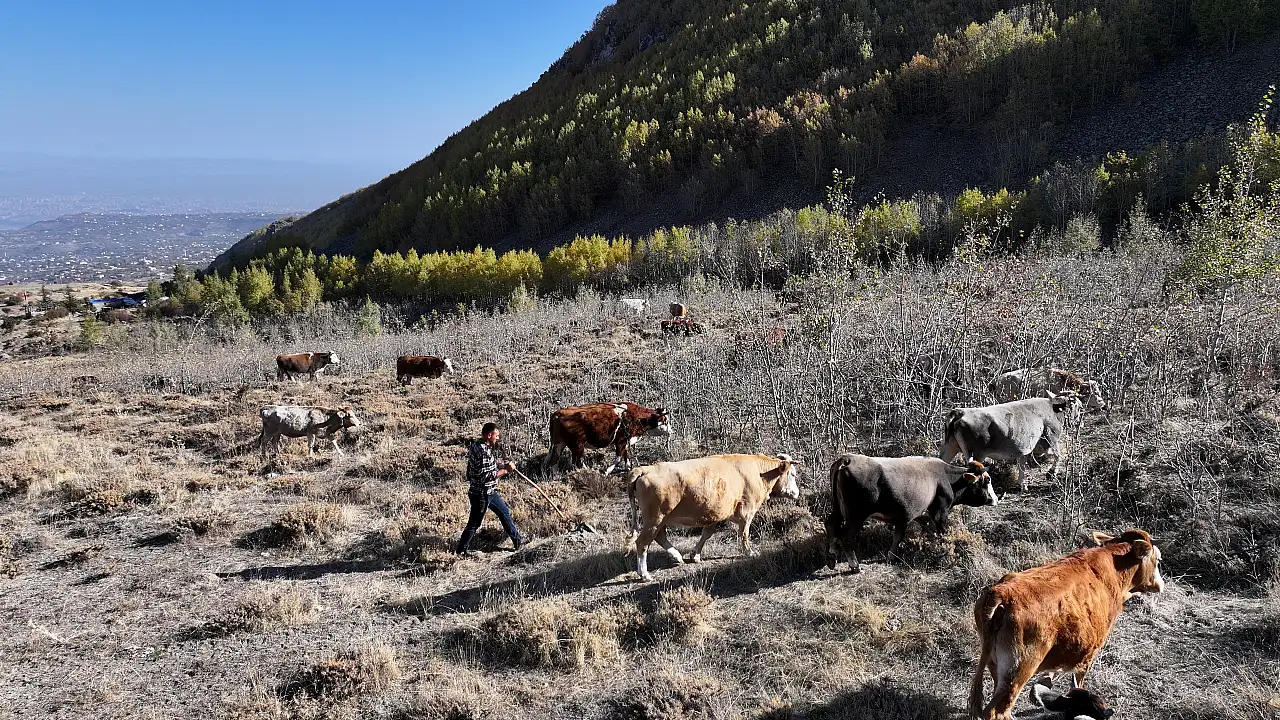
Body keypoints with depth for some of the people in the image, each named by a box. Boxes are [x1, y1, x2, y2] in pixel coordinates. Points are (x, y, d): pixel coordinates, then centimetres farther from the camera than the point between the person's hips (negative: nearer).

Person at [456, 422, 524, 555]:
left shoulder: (475, 445, 5)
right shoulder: (483, 452, -26)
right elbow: (486, 476, -28)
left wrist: (501, 464, 6)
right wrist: (505, 470, -20)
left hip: (489, 492, 11)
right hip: (481, 494, -11)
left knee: (504, 512, 20)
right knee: (474, 524, 3)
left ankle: (518, 541, 31)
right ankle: (461, 551, 17)